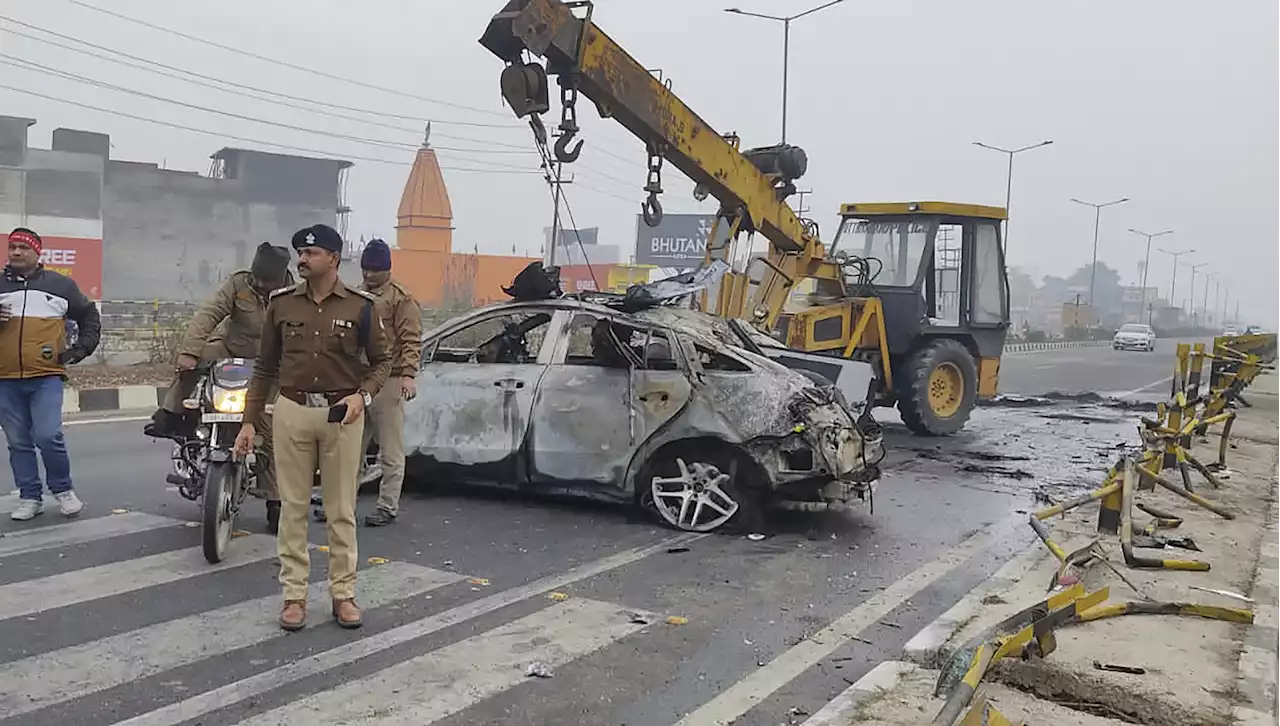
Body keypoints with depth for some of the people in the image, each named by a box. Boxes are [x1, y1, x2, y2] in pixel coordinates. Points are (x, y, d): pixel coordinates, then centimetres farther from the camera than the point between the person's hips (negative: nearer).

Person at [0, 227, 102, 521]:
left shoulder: (60, 285, 8)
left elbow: (89, 316, 19)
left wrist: (80, 349, 8)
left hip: (46, 377, -2)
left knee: (48, 437, -11)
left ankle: (63, 490, 8)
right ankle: (30, 497, 15)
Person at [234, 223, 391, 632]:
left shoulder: (359, 306, -1)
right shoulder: (282, 304, 5)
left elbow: (382, 360, 6)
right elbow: (265, 368, 9)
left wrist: (362, 395, -13)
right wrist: (250, 421, 4)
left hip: (341, 414, -1)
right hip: (292, 411, 2)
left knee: (341, 510, 5)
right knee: (293, 507, 6)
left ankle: (343, 593, 14)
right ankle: (294, 595, 14)